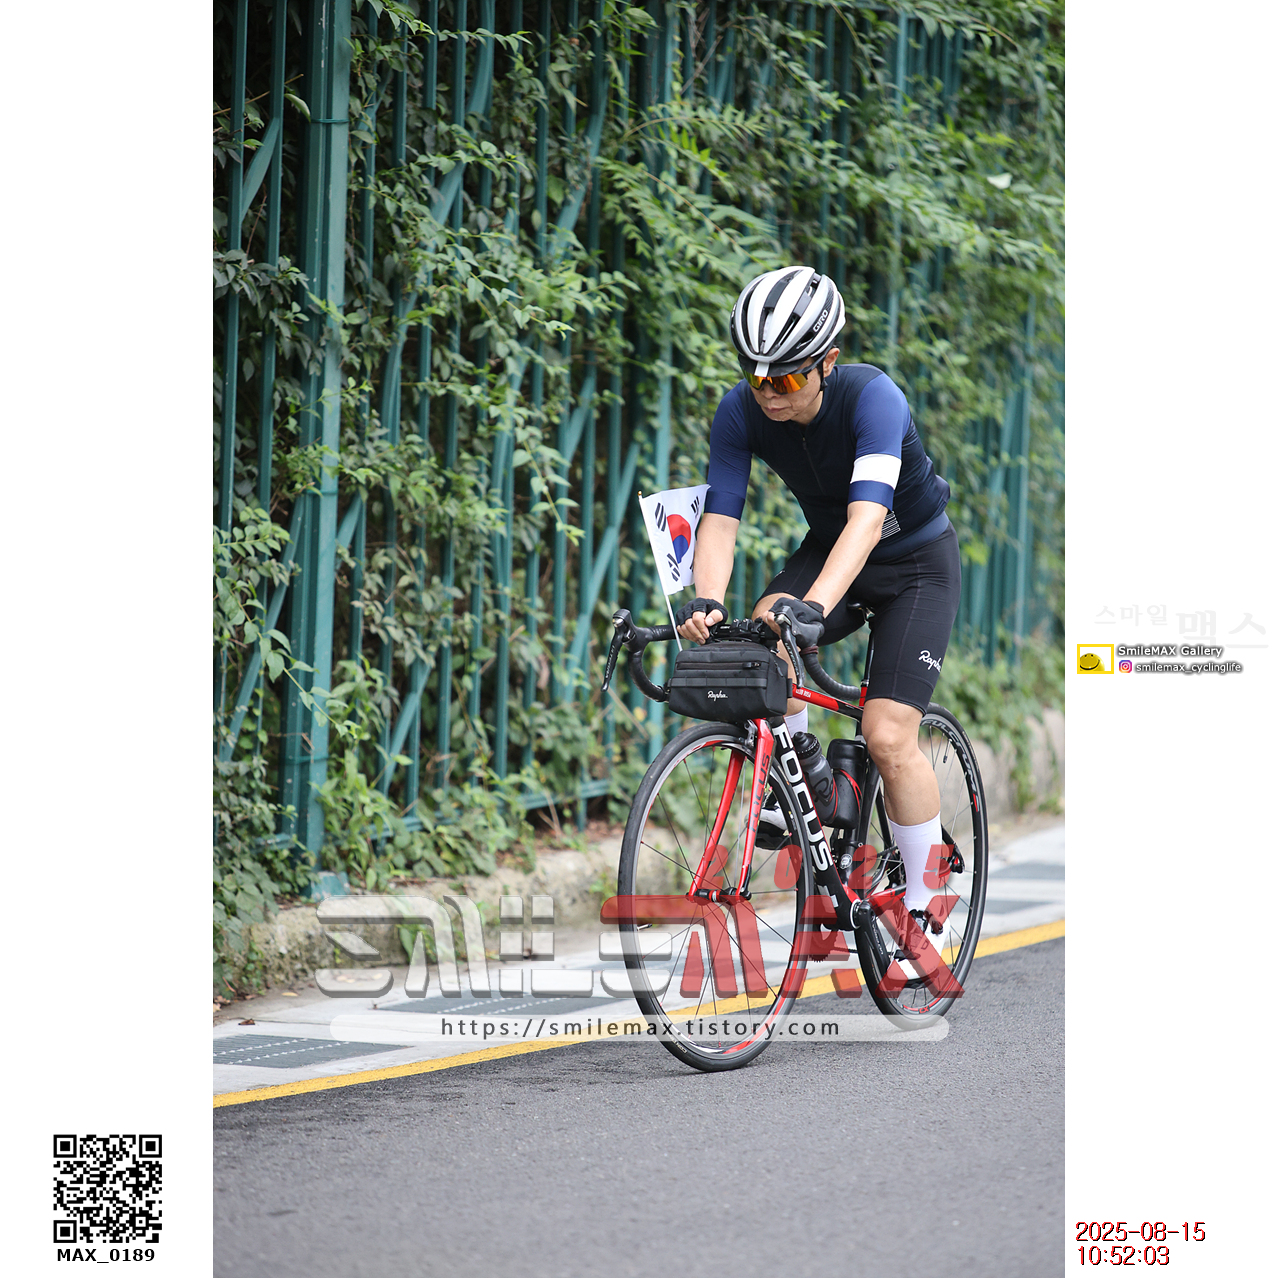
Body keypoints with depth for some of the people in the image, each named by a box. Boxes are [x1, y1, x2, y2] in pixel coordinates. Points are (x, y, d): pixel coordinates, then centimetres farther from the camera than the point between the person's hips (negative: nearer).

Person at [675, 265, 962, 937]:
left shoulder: (872, 397, -33)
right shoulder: (741, 412, -19)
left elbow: (868, 517, -45)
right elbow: (720, 518, -24)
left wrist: (815, 606, -60)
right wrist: (706, 602, -45)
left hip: (916, 562, -4)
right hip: (827, 549, 4)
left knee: (888, 736, -16)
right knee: (764, 628, -30)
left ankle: (924, 903, 1)